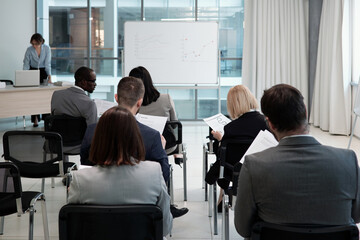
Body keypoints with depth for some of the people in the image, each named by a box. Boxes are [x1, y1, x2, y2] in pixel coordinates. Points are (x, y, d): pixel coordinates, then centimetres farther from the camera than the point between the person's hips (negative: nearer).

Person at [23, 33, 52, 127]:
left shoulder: (47, 48, -13)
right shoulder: (29, 50, -14)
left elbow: (47, 64, -14)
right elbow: (26, 65, -11)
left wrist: (49, 77, -23)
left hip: (43, 72, 0)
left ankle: (46, 117, 1)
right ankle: (35, 119, -7)